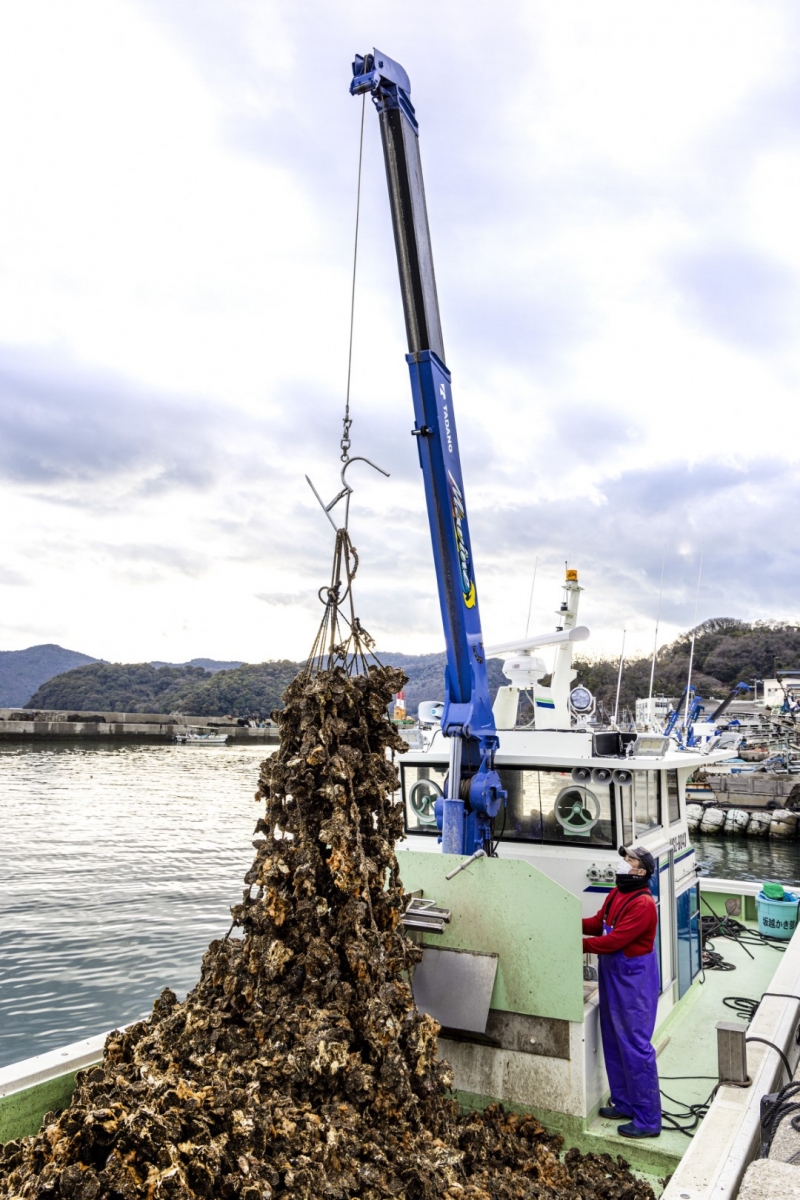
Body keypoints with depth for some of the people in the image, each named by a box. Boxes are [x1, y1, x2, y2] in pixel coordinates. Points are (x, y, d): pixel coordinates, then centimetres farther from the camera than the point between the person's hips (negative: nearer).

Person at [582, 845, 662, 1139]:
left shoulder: (643, 905, -22)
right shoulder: (616, 894, 7)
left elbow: (614, 940, -25)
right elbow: (598, 923, 10)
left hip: (634, 982, -9)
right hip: (612, 978, 9)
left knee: (636, 1049, -2)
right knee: (614, 1044, 18)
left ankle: (648, 1120, 9)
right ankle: (624, 1103, 33)